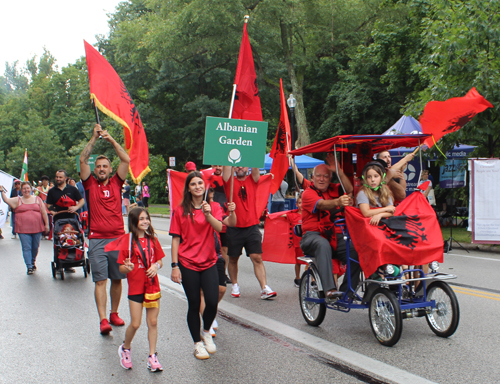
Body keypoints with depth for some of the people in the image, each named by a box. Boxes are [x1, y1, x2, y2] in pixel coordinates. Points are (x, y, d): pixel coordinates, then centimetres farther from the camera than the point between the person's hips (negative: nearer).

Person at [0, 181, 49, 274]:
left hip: (37, 228, 1)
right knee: (26, 248, -4)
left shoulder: (37, 199, 9)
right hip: (23, 229, -1)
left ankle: (33, 262, 32)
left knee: (35, 247, 10)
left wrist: (46, 224, 5)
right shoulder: (18, 200, 8)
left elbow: (44, 212, 9)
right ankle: (29, 267, -1)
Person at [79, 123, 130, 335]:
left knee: (117, 279, 9)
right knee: (100, 280, -5)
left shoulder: (116, 183, 9)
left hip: (118, 238, 2)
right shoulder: (90, 184, 6)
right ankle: (103, 320, -6)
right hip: (97, 240, -2)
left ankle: (114, 314, 23)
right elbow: (83, 160, -4)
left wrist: (111, 139, 0)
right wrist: (94, 138, -4)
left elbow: (126, 160, 1)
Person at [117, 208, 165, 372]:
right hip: (136, 286, -3)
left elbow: (160, 261, 13)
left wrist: (156, 266, -9)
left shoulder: (152, 239, 6)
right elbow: (121, 267, -4)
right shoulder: (128, 240, -6)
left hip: (153, 285, 4)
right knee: (135, 324, -2)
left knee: (153, 322, 5)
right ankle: (125, 348, 26)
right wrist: (127, 267, -25)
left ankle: (152, 357, 15)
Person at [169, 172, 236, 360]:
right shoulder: (180, 210, 1)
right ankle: (198, 343, 22)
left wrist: (208, 214, -30)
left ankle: (206, 332, 23)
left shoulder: (214, 207, 5)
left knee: (212, 303, -7)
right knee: (194, 305, 3)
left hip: (209, 262, 1)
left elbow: (220, 227, -13)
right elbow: (176, 239, 1)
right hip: (188, 264, -1)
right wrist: (175, 266, -4)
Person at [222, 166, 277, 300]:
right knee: (233, 259, 11)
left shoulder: (252, 180, 9)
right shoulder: (229, 181, 5)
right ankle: (235, 285, 28)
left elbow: (255, 168, -3)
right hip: (234, 228, 0)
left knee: (257, 258, -5)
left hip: (252, 227, 0)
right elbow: (227, 166, -5)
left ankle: (264, 288, -8)